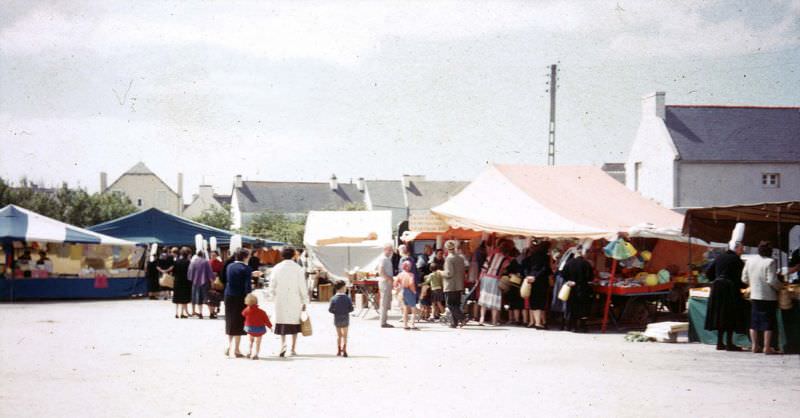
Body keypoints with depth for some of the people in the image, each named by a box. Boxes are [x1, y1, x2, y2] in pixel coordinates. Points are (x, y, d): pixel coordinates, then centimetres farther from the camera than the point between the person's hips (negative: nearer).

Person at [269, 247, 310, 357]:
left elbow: (272, 285, 2)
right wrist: (304, 301, 3)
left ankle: (283, 343, -14)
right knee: (294, 322, 10)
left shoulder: (277, 268, -1)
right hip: (295, 300, -1)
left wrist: (275, 296, 17)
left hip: (281, 300, 1)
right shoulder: (298, 268, -5)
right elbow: (302, 286, -5)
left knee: (282, 320, 7)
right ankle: (293, 349, 13)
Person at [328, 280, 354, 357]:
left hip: (337, 319, 1)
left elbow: (330, 309, -9)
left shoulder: (333, 299, -9)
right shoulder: (347, 298, -11)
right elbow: (351, 309, -10)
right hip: (345, 319, -1)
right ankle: (344, 350, -5)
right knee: (345, 335, 7)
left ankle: (339, 350, 18)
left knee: (339, 335, 16)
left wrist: (336, 312, 8)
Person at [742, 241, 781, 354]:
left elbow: (744, 279, 8)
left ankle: (755, 346, 14)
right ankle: (767, 347, -1)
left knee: (754, 322, 12)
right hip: (768, 297, -5)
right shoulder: (770, 262, -14)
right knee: (768, 323, 1)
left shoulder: (750, 261, 4)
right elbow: (772, 280, -20)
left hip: (754, 296, 5)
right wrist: (780, 287, -2)